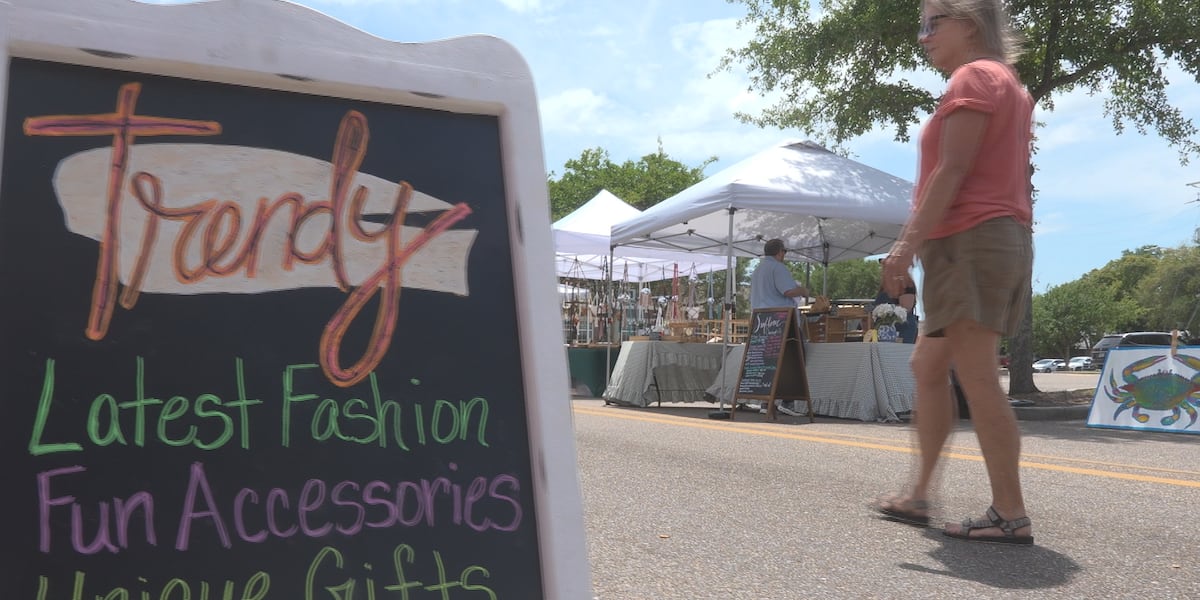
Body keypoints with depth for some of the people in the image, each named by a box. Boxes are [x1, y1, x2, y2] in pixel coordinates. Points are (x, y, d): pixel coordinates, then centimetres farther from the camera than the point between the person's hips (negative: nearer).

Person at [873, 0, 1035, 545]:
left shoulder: (973, 76, -6)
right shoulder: (1007, 83, 24)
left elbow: (952, 171, -17)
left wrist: (907, 244, -19)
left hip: (970, 239, -11)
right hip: (1001, 236, 11)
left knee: (975, 375, -10)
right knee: (927, 366, 13)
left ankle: (1011, 515, -5)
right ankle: (918, 495, 18)